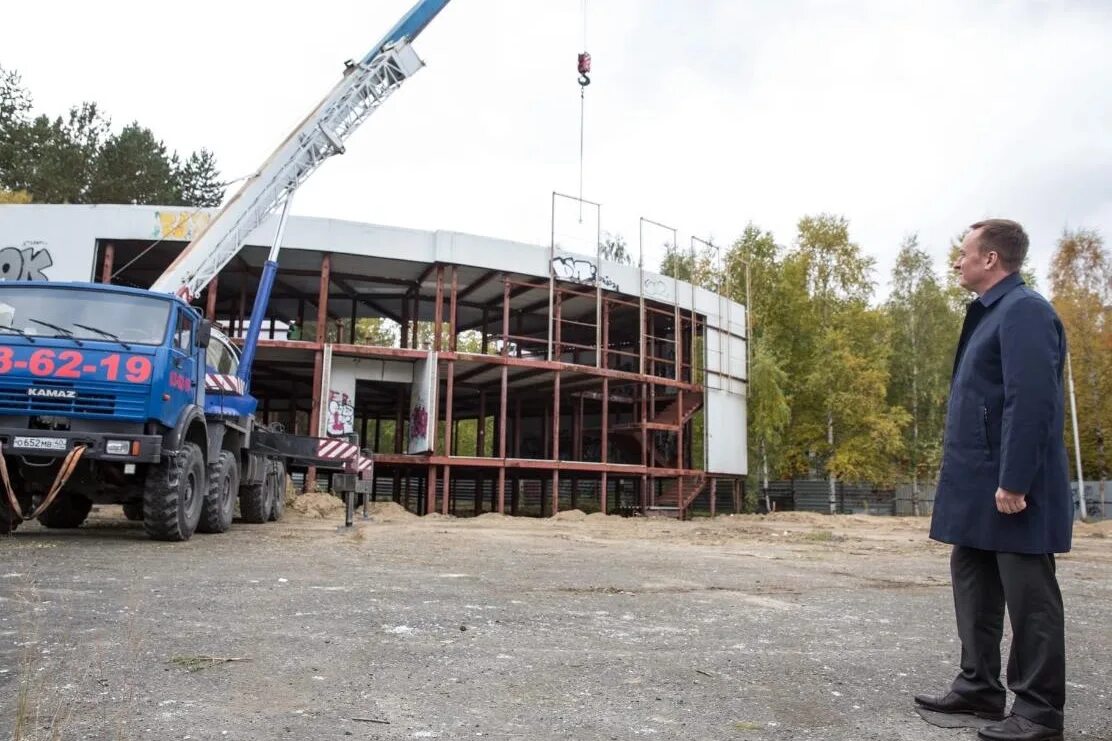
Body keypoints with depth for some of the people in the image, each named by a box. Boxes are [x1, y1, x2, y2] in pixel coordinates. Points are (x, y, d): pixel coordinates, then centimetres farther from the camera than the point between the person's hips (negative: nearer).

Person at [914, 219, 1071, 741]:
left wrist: (1014, 481, -24)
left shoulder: (1024, 310, -14)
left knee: (1028, 595, 1)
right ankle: (979, 686, 28)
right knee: (973, 581, 16)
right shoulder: (991, 314, 16)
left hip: (1009, 487, -10)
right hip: (979, 486, 10)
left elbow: (1032, 401, -23)